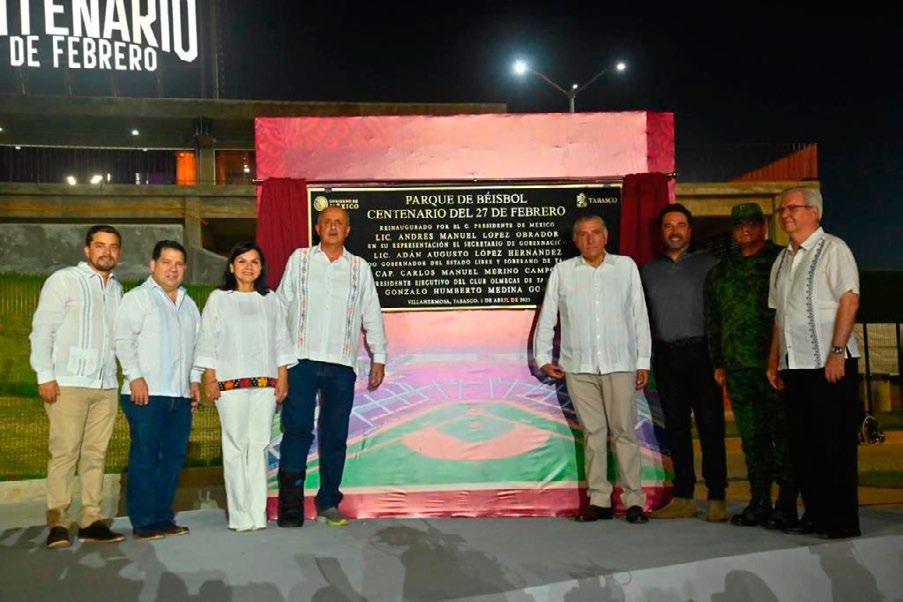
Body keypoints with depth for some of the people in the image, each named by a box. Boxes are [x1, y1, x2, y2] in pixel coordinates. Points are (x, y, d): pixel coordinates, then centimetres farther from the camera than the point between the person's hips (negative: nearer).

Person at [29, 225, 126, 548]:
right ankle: (57, 523, -1)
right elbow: (42, 329, -3)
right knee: (64, 453, -7)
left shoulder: (117, 288, 17)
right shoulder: (64, 280, 1)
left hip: (106, 386, 5)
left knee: (96, 454, 4)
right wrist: (45, 376, -10)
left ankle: (91, 521, 9)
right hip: (68, 384, -5)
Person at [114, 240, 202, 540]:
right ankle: (143, 521, 2)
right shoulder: (137, 298, 2)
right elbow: (124, 340, -7)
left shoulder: (189, 304, 21)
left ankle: (163, 517, 14)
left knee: (174, 457, 6)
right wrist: (136, 377, -14)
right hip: (146, 392, -6)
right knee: (144, 458, -4)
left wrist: (195, 379, 14)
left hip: (180, 394, 6)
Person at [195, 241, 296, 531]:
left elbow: (281, 341, 14)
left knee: (260, 446, 1)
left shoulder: (271, 300, 14)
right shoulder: (218, 299, 7)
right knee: (235, 447, -3)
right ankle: (240, 516, 2)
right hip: (231, 382, -2)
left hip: (265, 382, 2)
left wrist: (283, 376, 6)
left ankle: (258, 514, 6)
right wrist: (209, 378, -4)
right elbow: (207, 340, 4)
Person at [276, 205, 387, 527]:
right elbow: (281, 305, 9)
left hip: (342, 364, 2)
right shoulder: (299, 260, 9)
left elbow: (372, 315, 15)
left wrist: (379, 358, 11)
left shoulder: (360, 268, 12)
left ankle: (329, 502, 17)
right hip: (301, 359, -2)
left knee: (335, 436, 6)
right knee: (297, 430, -7)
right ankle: (290, 504, 0)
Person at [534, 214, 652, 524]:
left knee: (624, 431, -2)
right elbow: (547, 317, 13)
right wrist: (542, 356, 7)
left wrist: (643, 362, 5)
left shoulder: (626, 266, 9)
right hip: (578, 365, 1)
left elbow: (639, 316, 8)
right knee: (592, 432, 4)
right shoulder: (562, 271, 10)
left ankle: (634, 500, 4)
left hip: (619, 364, -1)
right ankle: (599, 500, 10)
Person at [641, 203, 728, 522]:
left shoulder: (709, 264, 3)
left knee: (710, 425, -3)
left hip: (700, 352, -4)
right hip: (665, 356, 4)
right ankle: (683, 498, 13)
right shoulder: (649, 270, 14)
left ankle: (716, 498, 3)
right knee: (676, 427, 7)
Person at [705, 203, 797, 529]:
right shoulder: (720, 271, 18)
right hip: (737, 368, 5)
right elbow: (713, 321, 21)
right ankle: (759, 503, 15)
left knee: (782, 435, -3)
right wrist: (718, 362, 16)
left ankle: (786, 506, 3)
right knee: (751, 438, 8)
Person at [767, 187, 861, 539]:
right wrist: (773, 361, 15)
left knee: (836, 444, -3)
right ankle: (816, 515, 18)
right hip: (793, 365, 7)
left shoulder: (833, 249, -3)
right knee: (802, 445, 9)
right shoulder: (782, 260, 18)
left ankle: (843, 520, 5)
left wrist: (837, 352, -19)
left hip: (828, 364, -7)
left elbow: (850, 300, -12)